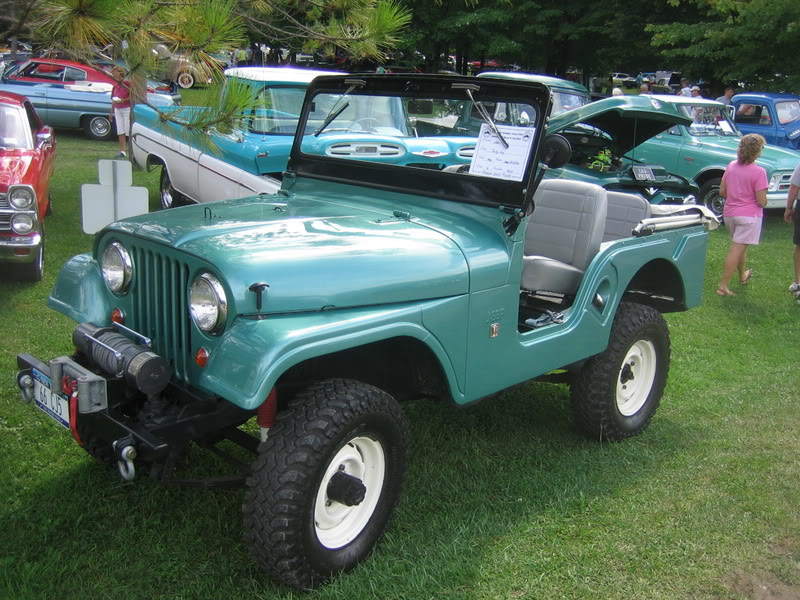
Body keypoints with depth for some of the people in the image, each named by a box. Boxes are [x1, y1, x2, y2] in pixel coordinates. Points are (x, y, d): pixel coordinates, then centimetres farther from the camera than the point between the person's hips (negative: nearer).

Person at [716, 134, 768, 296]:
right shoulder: (758, 172, -18)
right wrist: (764, 199, 5)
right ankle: (723, 286, -5)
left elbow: (722, 192, 6)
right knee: (736, 250, -4)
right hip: (749, 216, -7)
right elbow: (762, 202, -16)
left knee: (740, 246, 25)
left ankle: (743, 275, 42)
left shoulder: (731, 166, 0)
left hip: (729, 213, 7)